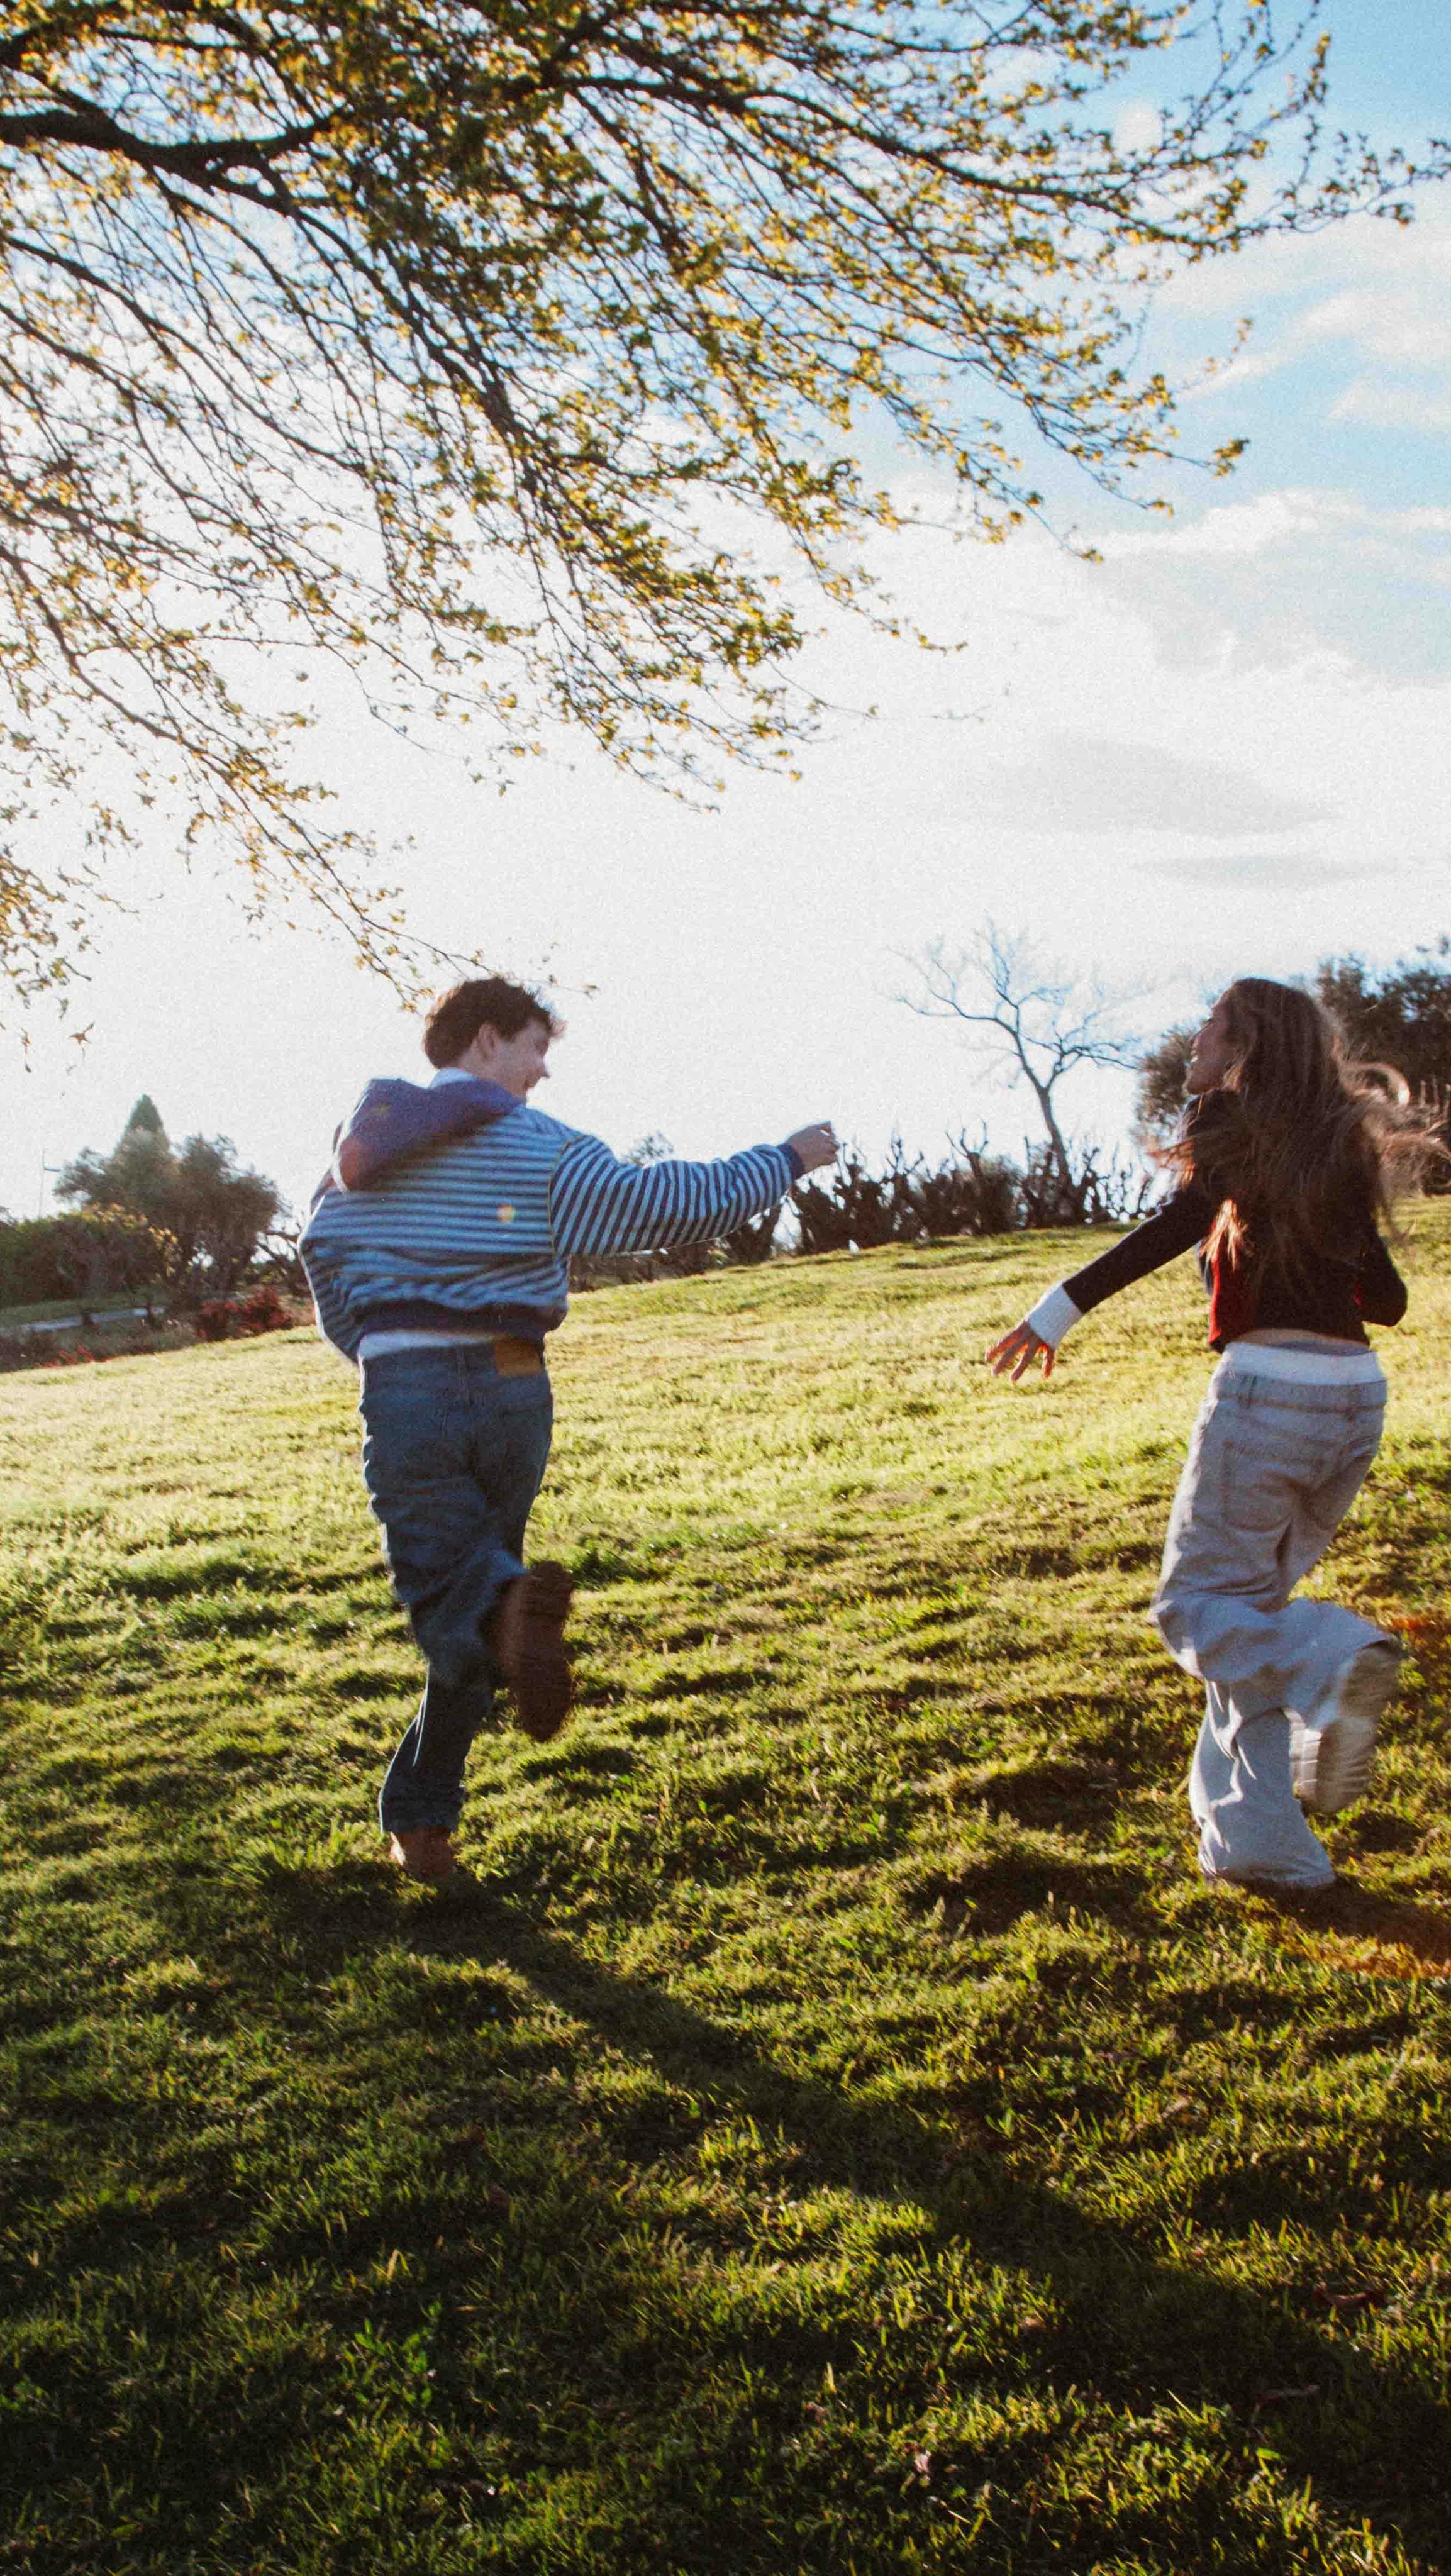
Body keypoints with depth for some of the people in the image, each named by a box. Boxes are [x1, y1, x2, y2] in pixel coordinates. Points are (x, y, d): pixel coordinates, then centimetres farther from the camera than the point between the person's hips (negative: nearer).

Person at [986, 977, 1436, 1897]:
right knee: (1252, 1600, 17)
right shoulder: (1338, 1146, 18)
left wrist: (1060, 1310, -23)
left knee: (1198, 1603, 4)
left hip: (1267, 1384, -7)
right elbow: (1387, 1298, 22)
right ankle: (1259, 1841, 12)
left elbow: (1183, 1219, -20)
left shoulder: (1235, 1118, 1)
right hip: (1357, 1394, 7)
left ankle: (1330, 1666, -27)